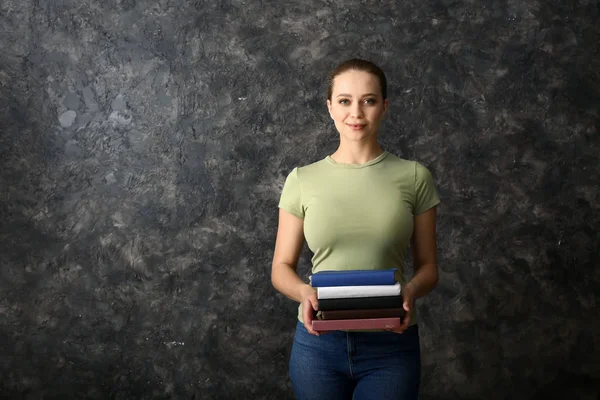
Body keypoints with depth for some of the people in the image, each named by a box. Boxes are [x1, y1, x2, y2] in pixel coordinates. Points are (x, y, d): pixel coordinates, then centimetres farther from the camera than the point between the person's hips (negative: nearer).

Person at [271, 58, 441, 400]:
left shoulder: (414, 177, -1)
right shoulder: (302, 180, 0)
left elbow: (428, 267, 3)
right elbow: (282, 267, 5)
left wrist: (410, 290, -18)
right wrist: (303, 291, -16)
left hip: (391, 344, -1)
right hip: (318, 342, 1)